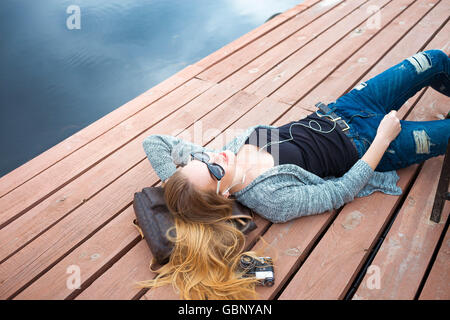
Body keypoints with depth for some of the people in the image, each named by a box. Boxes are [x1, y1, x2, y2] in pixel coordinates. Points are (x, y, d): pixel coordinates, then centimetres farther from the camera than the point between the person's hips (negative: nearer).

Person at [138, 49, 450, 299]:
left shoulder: (229, 154, -19)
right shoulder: (273, 200, -34)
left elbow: (154, 141, -11)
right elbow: (342, 191, -25)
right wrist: (383, 138, -21)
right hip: (362, 146, -6)